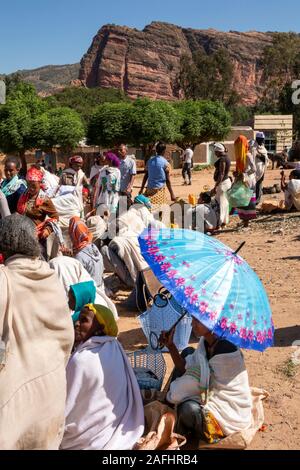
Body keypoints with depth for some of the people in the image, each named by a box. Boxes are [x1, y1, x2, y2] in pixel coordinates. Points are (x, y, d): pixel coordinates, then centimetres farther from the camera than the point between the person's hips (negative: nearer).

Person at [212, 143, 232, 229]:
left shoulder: (222, 159, -19)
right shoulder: (226, 157, 12)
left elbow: (221, 174, -23)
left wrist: (215, 187, -24)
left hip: (222, 183, -10)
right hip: (227, 181, 10)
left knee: (220, 203, -7)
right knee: (225, 203, 15)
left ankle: (219, 223, -4)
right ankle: (224, 222, 23)